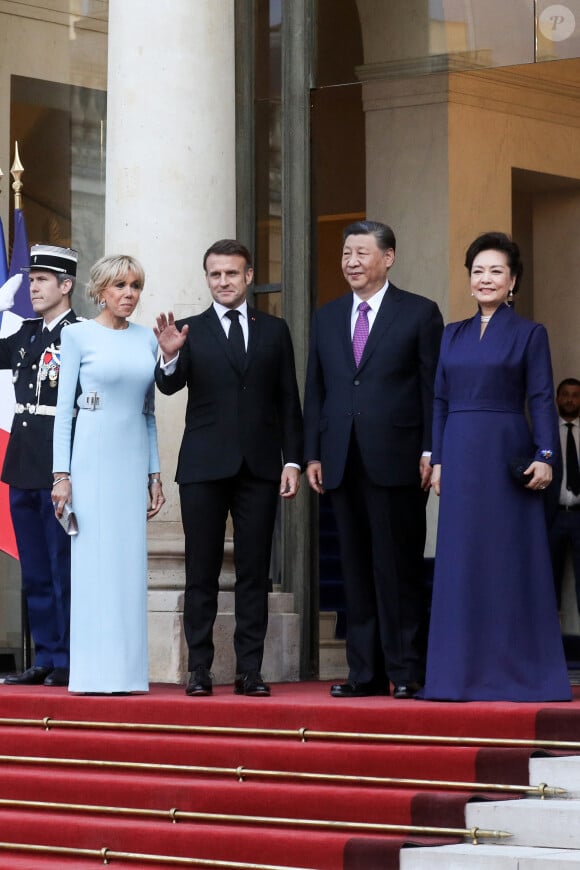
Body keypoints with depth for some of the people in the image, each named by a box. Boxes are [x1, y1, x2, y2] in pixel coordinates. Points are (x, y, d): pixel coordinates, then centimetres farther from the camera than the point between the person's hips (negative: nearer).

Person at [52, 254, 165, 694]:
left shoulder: (146, 339, 12)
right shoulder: (79, 336, -1)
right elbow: (64, 406, -3)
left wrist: (155, 474, 12)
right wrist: (61, 474, -9)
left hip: (134, 460, 5)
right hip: (92, 456, -5)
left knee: (131, 564, 3)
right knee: (93, 560, -5)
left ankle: (126, 671, 6)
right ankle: (94, 673, -3)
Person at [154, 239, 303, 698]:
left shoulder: (274, 330, 10)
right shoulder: (189, 331, 6)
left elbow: (288, 401, 9)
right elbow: (170, 386, -7)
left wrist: (293, 460, 2)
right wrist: (170, 357, -29)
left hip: (260, 466, 1)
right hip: (204, 467, -1)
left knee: (254, 573, 2)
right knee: (201, 573, 1)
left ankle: (250, 671, 4)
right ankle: (200, 669, 5)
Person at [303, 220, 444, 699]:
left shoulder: (420, 313, 2)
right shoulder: (326, 318, 15)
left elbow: (434, 387, -1)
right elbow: (315, 390, 15)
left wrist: (430, 452, -8)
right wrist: (313, 454, 7)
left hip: (397, 461, -5)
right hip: (343, 462, 5)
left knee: (399, 569, -3)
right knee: (357, 570, 7)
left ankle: (406, 671, 1)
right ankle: (365, 672, 10)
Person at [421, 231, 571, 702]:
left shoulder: (529, 333, 2)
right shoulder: (453, 335, 14)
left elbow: (542, 399, -3)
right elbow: (440, 400, 13)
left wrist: (545, 457, -14)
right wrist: (437, 460, 5)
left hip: (507, 456, -4)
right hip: (460, 456, 4)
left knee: (511, 558, -2)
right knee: (462, 561, 4)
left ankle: (519, 672, 4)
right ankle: (465, 671, 9)